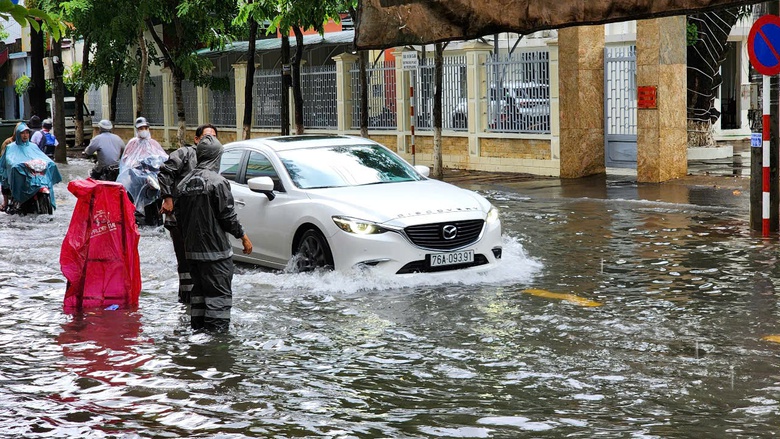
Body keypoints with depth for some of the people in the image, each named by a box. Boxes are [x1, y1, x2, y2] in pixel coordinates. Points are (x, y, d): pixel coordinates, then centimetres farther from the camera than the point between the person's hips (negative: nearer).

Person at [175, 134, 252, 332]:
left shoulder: (184, 182, 7)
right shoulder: (217, 182, -15)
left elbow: (179, 215, 12)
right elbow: (227, 214, -14)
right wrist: (243, 236, -2)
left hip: (192, 249, 7)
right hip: (215, 249, -7)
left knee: (199, 288, 16)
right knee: (220, 292, -3)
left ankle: (197, 326, 21)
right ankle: (217, 329, -7)